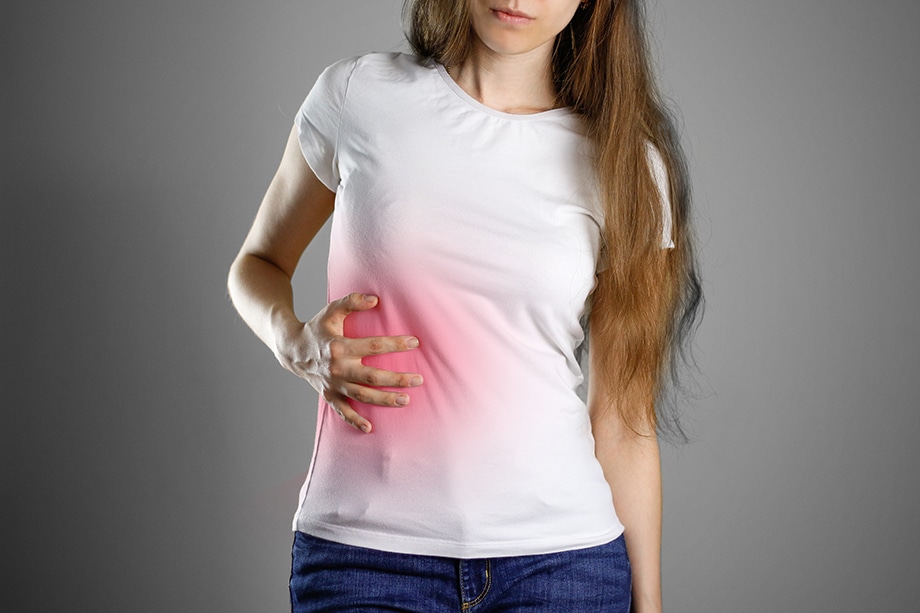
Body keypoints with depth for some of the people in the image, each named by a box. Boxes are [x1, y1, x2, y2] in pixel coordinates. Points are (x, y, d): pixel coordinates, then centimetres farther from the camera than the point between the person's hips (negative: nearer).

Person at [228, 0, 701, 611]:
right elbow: (258, 264, 13)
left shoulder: (626, 163, 0)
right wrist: (296, 342, -9)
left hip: (560, 557, 1)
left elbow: (622, 414, 3)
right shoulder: (357, 96, -1)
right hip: (363, 544, 0)